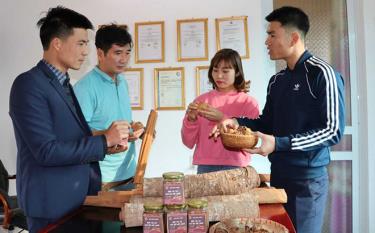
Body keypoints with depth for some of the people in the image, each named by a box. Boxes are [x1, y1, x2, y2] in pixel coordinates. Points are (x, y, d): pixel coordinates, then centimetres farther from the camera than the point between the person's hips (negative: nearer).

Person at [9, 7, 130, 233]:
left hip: (78, 196, 8)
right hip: (52, 202, -8)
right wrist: (104, 140, -19)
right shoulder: (29, 84, -17)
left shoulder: (64, 84, 11)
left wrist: (107, 143, -2)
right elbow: (46, 151, -23)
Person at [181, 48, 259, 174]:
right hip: (205, 166, 2)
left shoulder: (249, 102, -2)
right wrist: (191, 119, -13)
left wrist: (222, 119, -18)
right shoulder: (201, 100, 4)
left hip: (235, 168, -2)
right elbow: (189, 142, 5)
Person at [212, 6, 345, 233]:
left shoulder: (322, 74, -13)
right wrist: (237, 123, -3)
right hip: (278, 173, 7)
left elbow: (333, 131, -16)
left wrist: (278, 144, -24)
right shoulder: (277, 80, 10)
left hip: (308, 177, -7)